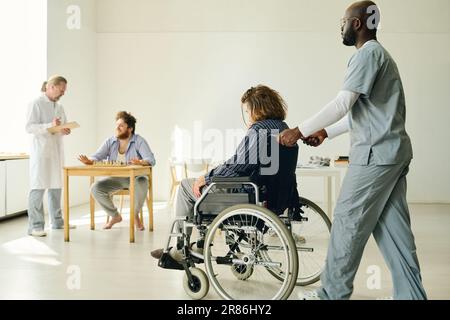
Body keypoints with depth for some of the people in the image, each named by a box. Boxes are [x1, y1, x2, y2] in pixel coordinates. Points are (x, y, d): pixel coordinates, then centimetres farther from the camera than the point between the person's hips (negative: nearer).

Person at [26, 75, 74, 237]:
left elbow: (64, 126, 20)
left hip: (57, 151, 7)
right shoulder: (36, 104, -5)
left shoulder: (59, 107, 15)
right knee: (38, 187, -6)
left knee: (56, 186, 9)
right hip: (41, 151, -7)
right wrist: (49, 125, -24)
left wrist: (64, 130, -3)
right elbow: (29, 127, -12)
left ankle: (57, 221, 19)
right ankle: (35, 226, -3)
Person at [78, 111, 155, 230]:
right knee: (95, 188, -20)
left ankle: (135, 215, -10)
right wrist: (89, 161, -30)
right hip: (115, 178, 4)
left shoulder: (139, 141, -8)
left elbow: (151, 160, -19)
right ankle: (115, 216, 3)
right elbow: (97, 157, -5)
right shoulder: (110, 142, 4)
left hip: (135, 177, -4)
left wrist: (141, 162, -43)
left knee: (142, 184, -38)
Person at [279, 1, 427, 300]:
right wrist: (326, 132, 19)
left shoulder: (368, 53, -9)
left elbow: (343, 104, -18)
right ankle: (411, 294, 15)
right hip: (392, 151, 10)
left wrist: (300, 131, -13)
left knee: (348, 221, -1)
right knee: (393, 228, 10)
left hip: (375, 153, -10)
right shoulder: (379, 54, 22)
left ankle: (334, 292, 11)